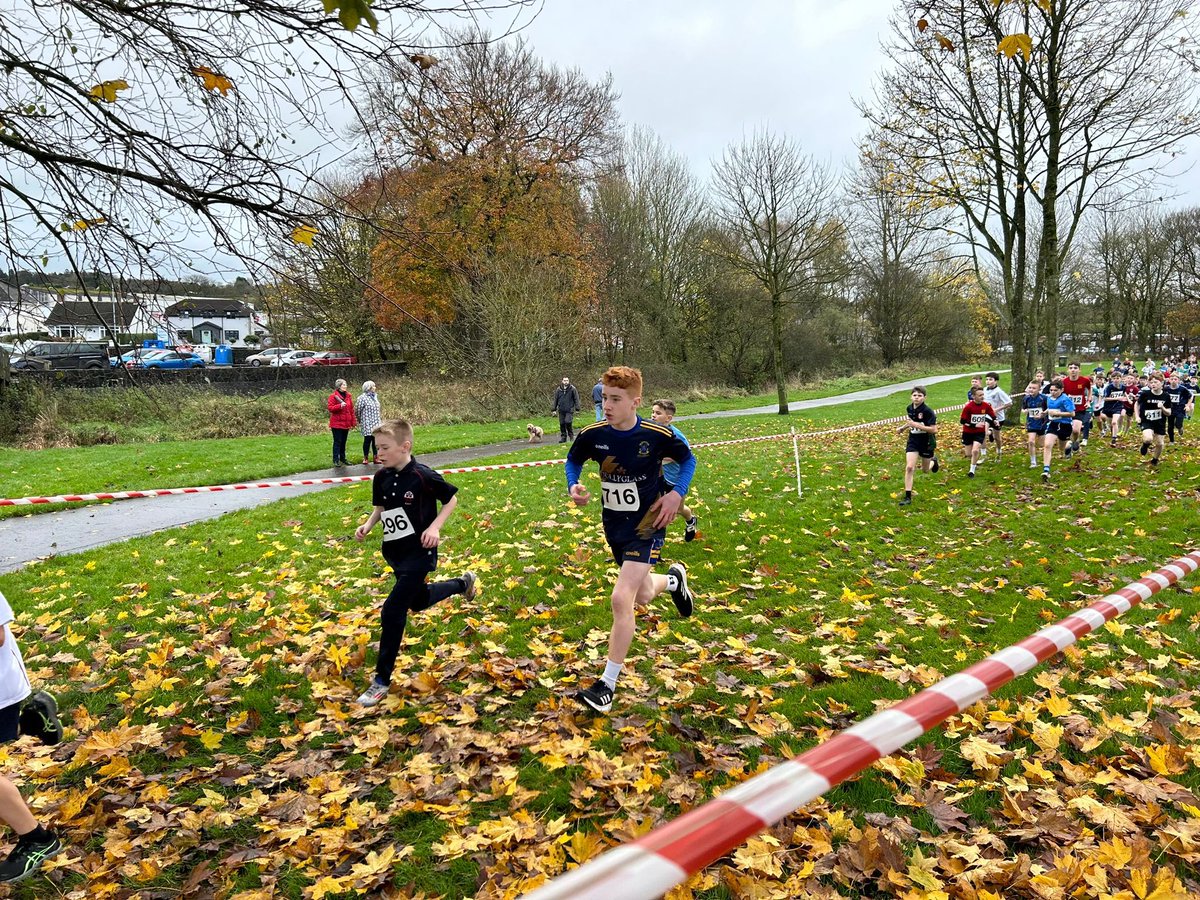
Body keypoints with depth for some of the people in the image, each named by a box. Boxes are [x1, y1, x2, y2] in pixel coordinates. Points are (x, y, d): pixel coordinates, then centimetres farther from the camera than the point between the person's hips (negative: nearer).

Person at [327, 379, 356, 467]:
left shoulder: (348, 395, 10)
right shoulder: (333, 396, -7)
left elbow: (352, 409, 12)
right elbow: (330, 408, -12)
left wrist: (353, 422, 9)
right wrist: (340, 406, -26)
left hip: (346, 423, 5)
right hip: (337, 423, -5)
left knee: (343, 442, 12)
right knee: (337, 442, -4)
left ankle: (343, 458, 20)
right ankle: (336, 460, 0)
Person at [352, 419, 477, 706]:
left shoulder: (423, 476, -20)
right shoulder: (381, 478, -2)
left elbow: (451, 498, -8)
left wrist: (435, 527, -18)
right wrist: (367, 525, -4)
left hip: (419, 552, -8)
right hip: (394, 552, 8)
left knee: (392, 611, -12)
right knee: (418, 601, 25)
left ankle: (382, 681, 1)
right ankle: (463, 582, 52)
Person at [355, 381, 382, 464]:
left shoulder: (375, 396, 10)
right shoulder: (363, 398, -12)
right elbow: (357, 410, -7)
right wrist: (360, 420, 3)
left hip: (376, 423, 6)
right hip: (367, 424, -6)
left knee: (376, 440, 6)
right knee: (367, 440, 0)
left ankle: (375, 457, 13)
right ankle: (365, 458, 11)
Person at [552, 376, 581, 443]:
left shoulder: (572, 389, -1)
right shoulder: (558, 389, 7)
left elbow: (576, 399, 1)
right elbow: (556, 399, 13)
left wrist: (577, 407, -5)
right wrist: (554, 408, 12)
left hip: (569, 410, -3)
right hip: (561, 410, 3)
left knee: (568, 422, -14)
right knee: (562, 424, 5)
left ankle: (571, 435, 7)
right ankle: (563, 437, 16)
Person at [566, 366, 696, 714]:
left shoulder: (658, 435, -20)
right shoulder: (593, 434, -12)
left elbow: (688, 459, 0)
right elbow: (573, 460, 9)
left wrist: (677, 494, -15)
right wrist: (573, 486, -12)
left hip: (646, 526, -5)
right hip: (614, 526, 5)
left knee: (622, 600, -17)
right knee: (642, 595, 21)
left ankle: (607, 685, -2)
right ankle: (674, 578, 59)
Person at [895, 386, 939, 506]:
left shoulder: (927, 411, -21)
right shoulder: (909, 408, -3)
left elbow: (934, 429, -25)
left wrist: (916, 425, -30)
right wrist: (903, 428, 8)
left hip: (926, 442, -3)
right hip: (913, 441, 3)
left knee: (925, 470, 16)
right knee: (909, 467, -13)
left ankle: (933, 461, 54)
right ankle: (908, 497, -8)